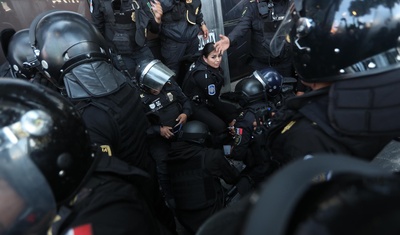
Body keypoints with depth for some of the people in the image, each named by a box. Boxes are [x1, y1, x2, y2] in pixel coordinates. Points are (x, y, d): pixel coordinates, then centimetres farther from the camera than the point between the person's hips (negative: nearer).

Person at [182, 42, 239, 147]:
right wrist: (229, 120, -14)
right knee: (220, 126, -26)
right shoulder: (203, 75, -30)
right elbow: (214, 100, -23)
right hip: (194, 106, -10)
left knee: (233, 110, 3)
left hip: (205, 101, 10)